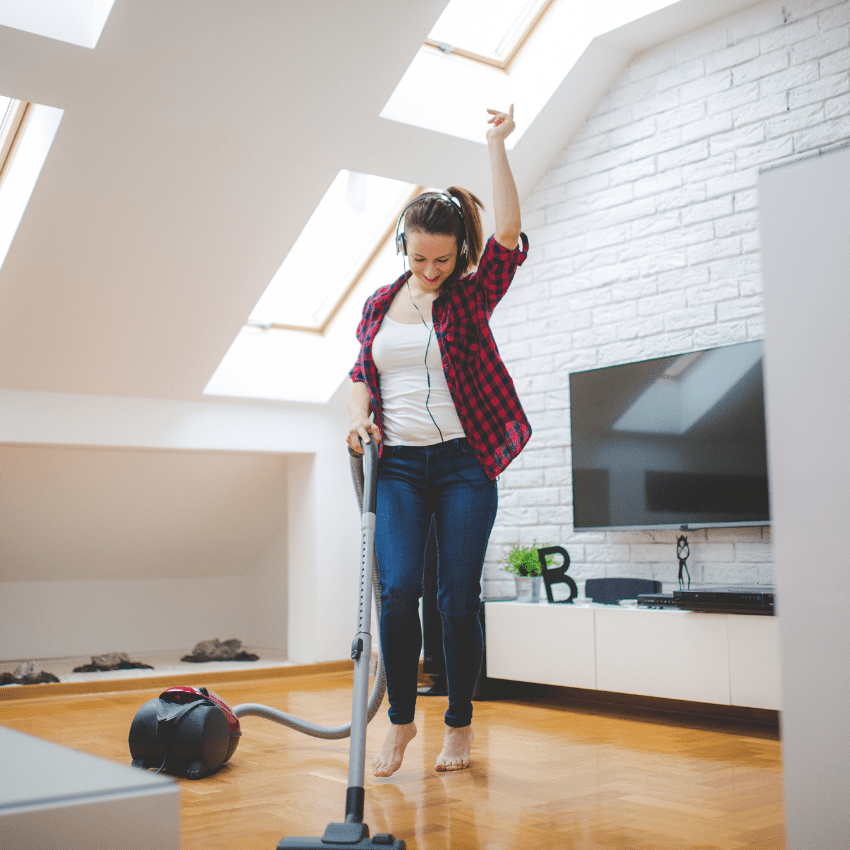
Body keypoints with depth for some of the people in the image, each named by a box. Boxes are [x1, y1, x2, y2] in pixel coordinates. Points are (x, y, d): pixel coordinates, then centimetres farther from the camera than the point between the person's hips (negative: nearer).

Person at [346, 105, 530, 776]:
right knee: (399, 589, -10)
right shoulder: (380, 305, 12)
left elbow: (509, 234, -13)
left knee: (459, 596, -1)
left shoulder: (472, 296, 2)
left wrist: (497, 146, -10)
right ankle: (401, 719, 10)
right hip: (397, 466, 2)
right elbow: (362, 374, 19)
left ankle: (460, 725, 16)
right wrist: (360, 414, -2)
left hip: (462, 463, -2)